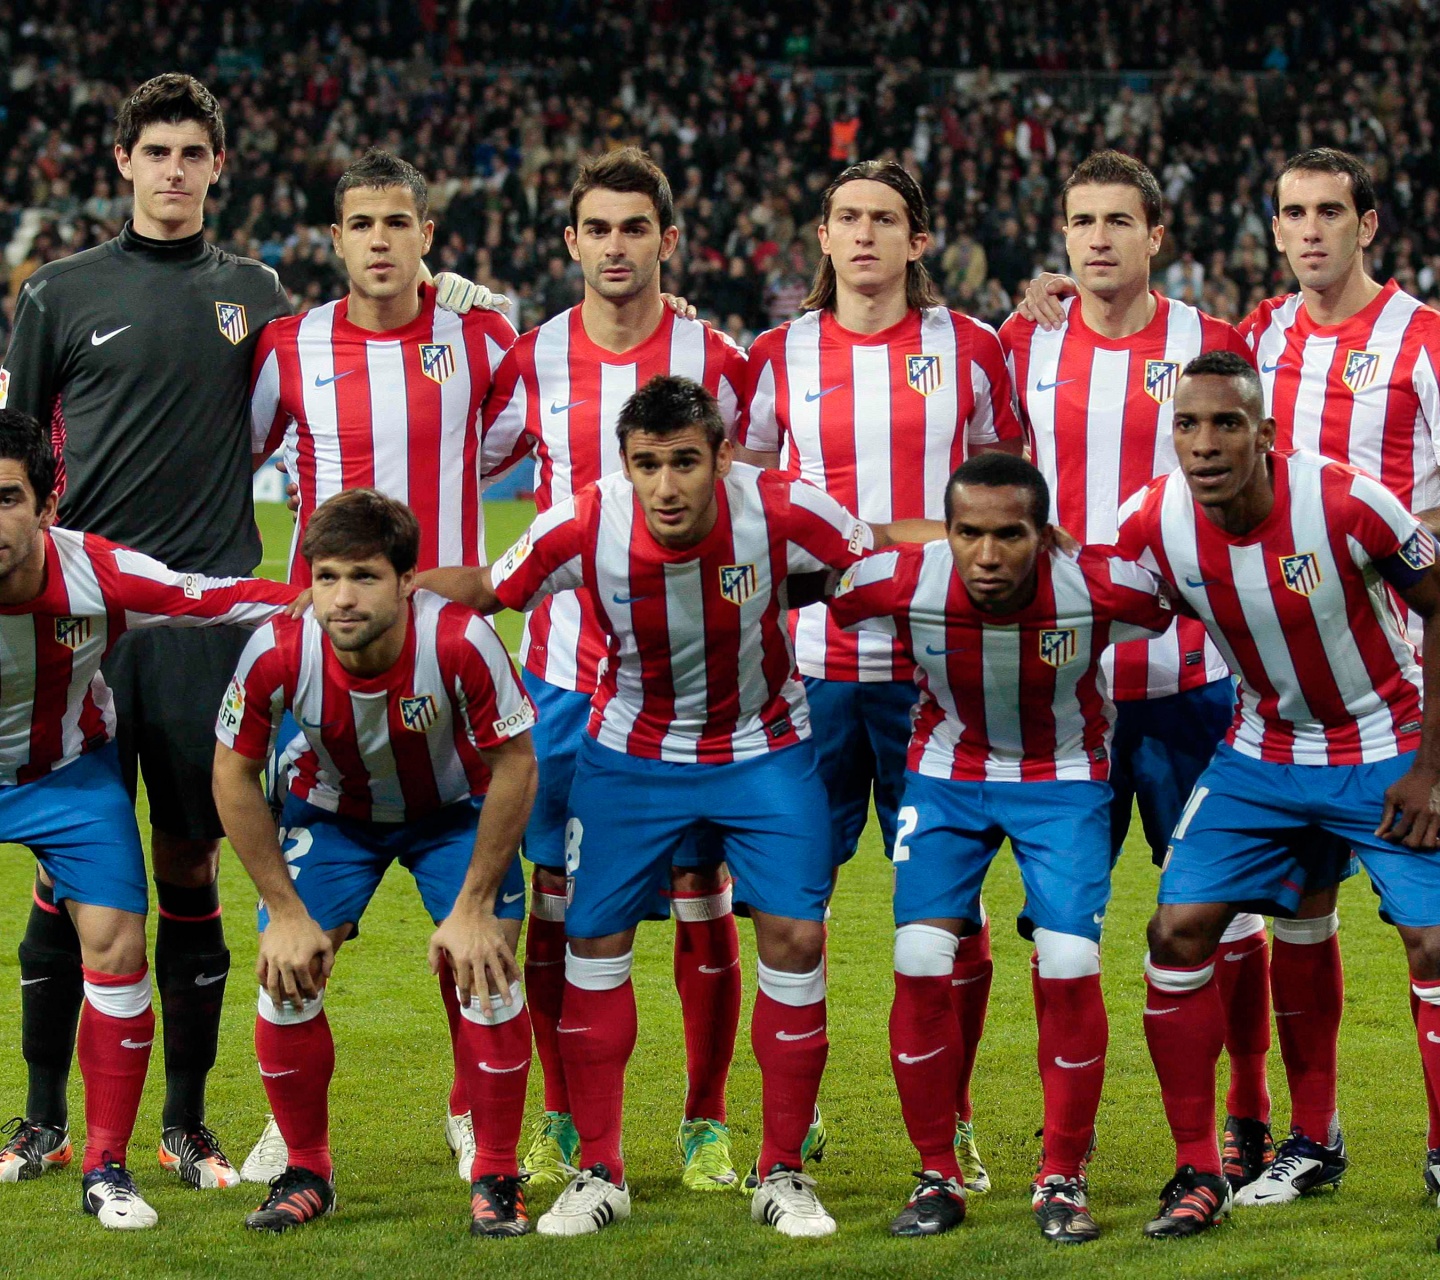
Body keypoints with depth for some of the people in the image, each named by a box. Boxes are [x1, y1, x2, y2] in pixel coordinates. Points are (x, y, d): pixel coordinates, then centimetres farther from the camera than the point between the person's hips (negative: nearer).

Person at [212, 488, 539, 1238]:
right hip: (332, 808, 2)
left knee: (484, 967, -16)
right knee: (287, 973, -10)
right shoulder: (277, 654, -31)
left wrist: (471, 909, -18)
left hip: (454, 809, -1)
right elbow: (234, 775, -13)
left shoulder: (461, 643, -36)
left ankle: (495, 1178, 1)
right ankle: (306, 1172, 11)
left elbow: (514, 767, -21)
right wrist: (286, 911, -12)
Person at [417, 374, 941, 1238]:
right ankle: (600, 1173, 14)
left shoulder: (782, 511, -26)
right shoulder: (582, 528, -24)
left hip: (765, 751, -1)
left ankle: (783, 1173, 7)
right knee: (594, 939, -1)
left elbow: (881, 548, -9)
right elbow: (483, 588, -10)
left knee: (795, 937, -8)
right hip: (632, 753, 1)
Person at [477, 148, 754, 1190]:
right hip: (565, 666, 1)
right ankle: (562, 1121, 14)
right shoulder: (534, 360, 3)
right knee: (558, 897, 2)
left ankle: (706, 1124, 10)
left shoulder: (715, 361, -1)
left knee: (702, 895, 1)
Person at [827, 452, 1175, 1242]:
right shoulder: (898, 585, -27)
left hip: (1064, 781, -1)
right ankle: (937, 1177, 6)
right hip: (946, 778, 1)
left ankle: (1063, 1179, 5)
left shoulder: (1102, 588, -30)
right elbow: (828, 599, -3)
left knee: (1070, 969, -13)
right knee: (921, 965, -10)